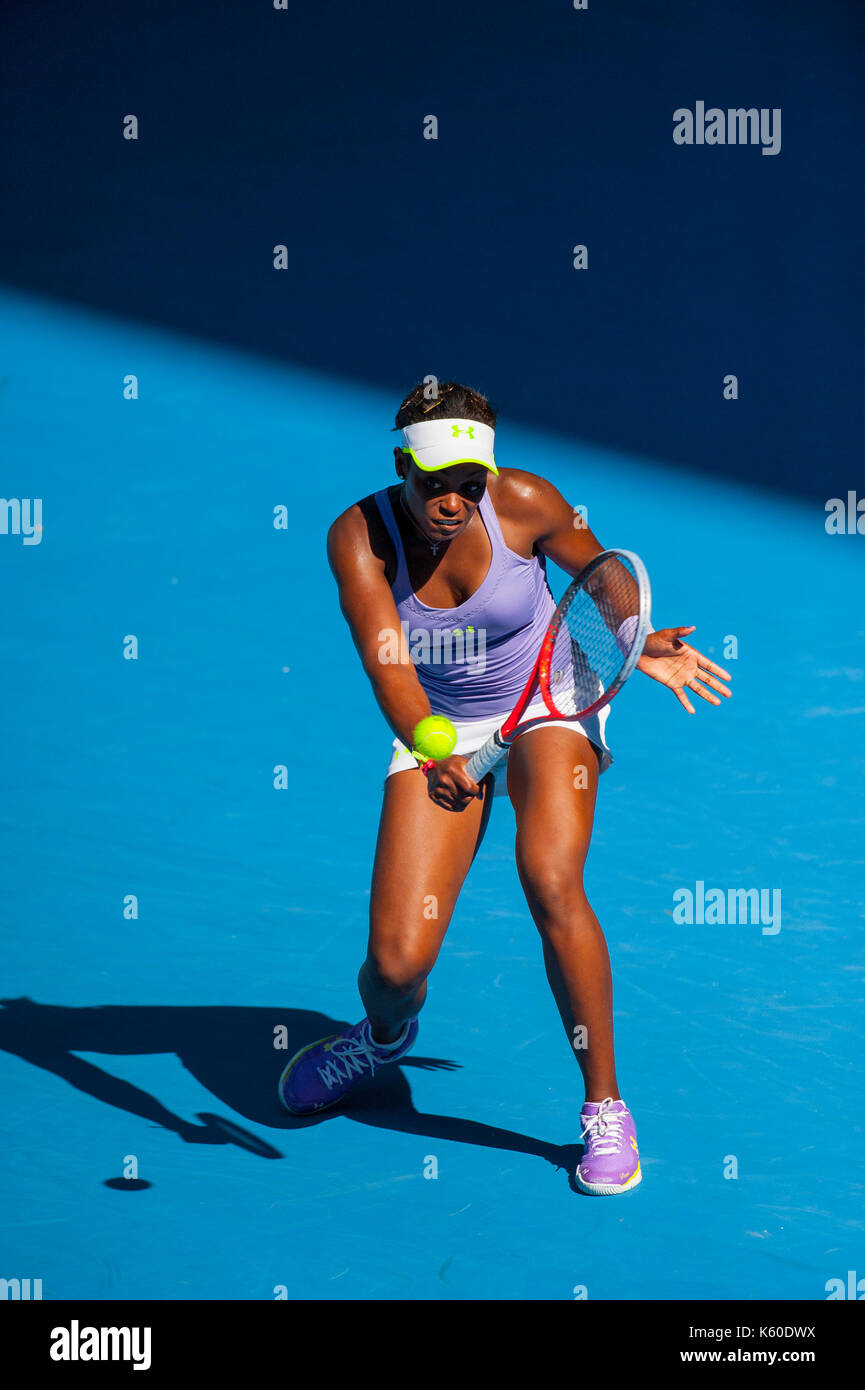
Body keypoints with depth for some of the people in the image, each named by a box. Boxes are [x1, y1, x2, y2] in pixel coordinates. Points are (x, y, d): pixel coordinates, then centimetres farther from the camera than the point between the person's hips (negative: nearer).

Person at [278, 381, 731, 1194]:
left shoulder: (523, 502, -19)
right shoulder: (359, 536, -21)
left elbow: (598, 570, 3)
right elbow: (387, 665, -34)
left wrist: (638, 649, -13)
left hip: (550, 706, 0)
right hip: (440, 731, 1)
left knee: (549, 880, -29)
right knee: (396, 962, -11)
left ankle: (604, 1106, -8)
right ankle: (385, 1035, 31)